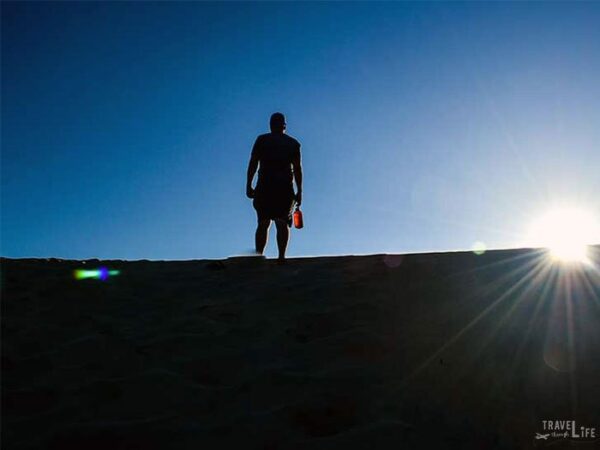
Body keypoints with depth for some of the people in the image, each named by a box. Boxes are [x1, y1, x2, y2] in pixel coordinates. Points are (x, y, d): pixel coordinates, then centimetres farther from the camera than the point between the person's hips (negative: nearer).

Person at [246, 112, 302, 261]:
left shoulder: (262, 140, 10)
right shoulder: (293, 143, 13)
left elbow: (253, 164, 2)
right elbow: (297, 168, 8)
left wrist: (248, 186, 2)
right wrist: (299, 191, 8)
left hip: (264, 187, 0)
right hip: (285, 187, 0)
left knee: (263, 224, 4)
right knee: (282, 224, 2)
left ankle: (258, 255, -5)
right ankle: (281, 256, -8)